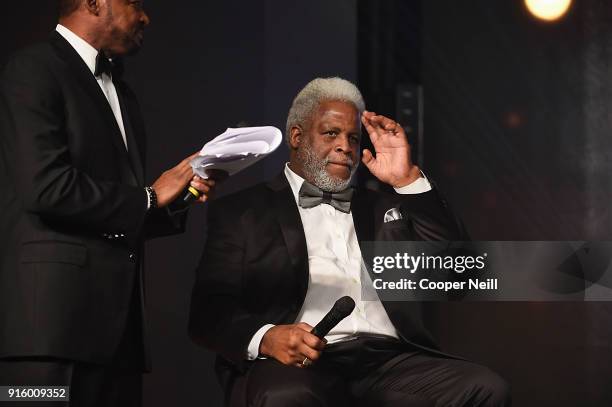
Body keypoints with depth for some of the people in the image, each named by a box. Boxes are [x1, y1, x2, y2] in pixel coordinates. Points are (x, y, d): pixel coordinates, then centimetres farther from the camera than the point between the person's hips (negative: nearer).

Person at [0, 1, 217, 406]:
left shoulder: (122, 92, 23)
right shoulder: (34, 71, -3)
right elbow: (46, 187, -17)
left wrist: (178, 194, 6)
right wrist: (149, 197, -6)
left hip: (118, 319, 8)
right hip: (55, 310, -8)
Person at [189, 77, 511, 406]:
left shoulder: (382, 207, 26)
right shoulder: (241, 212, 14)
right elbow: (209, 310, 3)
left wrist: (408, 180, 9)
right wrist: (266, 338, -19)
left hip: (389, 361, 5)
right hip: (301, 364, -4)